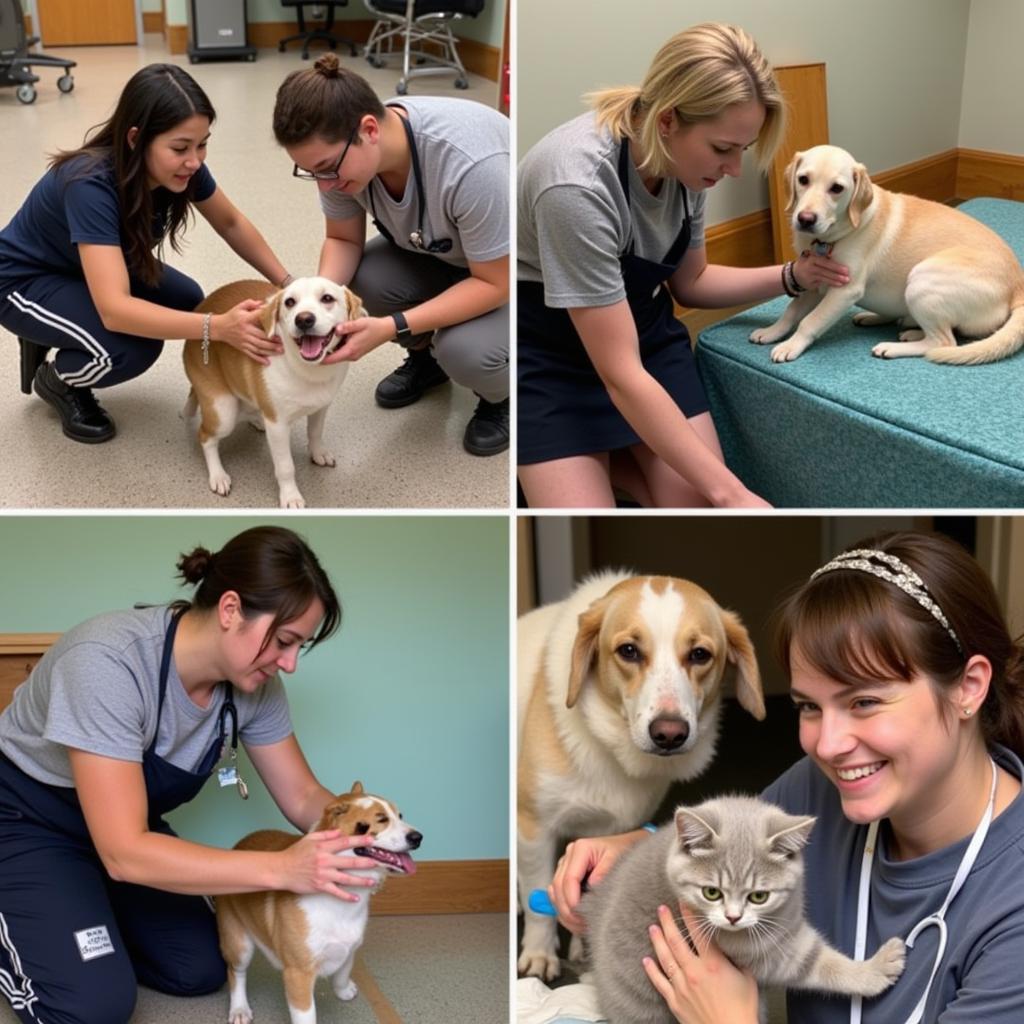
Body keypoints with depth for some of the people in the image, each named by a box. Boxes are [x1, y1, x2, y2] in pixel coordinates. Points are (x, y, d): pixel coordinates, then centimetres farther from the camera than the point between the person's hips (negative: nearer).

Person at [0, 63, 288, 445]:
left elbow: (231, 224, -1)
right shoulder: (91, 184, -39)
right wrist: (217, 327, -56)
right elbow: (114, 309, -47)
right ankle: (57, 380, 4)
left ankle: (57, 336, 11)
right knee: (132, 348, -29)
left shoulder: (180, 165, -20)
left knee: (187, 303, -8)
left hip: (92, 267, 8)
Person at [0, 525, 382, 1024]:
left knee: (200, 972, 1)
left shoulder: (253, 685, -17)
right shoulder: (108, 662, -38)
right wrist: (282, 869, -43)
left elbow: (302, 797, -5)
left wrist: (361, 836, -28)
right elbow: (124, 852, -38)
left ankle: (87, 905, 24)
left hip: (126, 823, 7)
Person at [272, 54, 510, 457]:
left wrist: (391, 327, -37)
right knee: (361, 276, -22)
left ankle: (504, 392, 4)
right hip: (438, 252, 6)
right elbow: (344, 240, -5)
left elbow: (494, 283, -30)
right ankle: (425, 356, 10)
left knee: (466, 350, -32)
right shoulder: (341, 152, -22)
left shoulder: (471, 164, -40)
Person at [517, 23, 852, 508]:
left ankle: (597, 455, 15)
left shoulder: (686, 163, -10)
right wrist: (731, 493, -33)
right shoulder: (577, 185, -34)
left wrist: (791, 277, -9)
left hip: (642, 330, 6)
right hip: (549, 351, -6)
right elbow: (620, 375, -33)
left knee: (698, 504, -9)